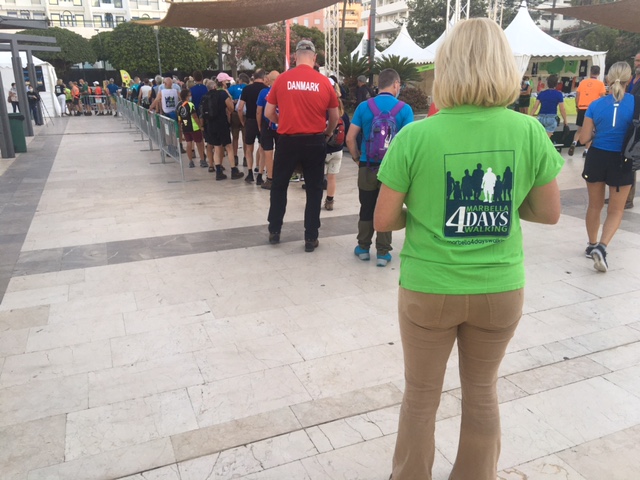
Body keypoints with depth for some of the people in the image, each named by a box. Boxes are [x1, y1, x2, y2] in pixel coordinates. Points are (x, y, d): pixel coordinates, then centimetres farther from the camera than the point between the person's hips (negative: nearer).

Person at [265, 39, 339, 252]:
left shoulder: (282, 79, -3)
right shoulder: (324, 82, -2)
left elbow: (268, 113, 3)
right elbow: (334, 117, 7)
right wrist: (327, 133, 26)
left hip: (288, 141, 0)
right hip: (315, 142, 0)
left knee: (279, 186, 17)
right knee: (314, 190, 11)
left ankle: (274, 231, 25)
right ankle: (311, 238, 14)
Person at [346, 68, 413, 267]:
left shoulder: (364, 107, -2)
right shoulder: (404, 109, -6)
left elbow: (350, 138, -3)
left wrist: (357, 158, 11)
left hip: (367, 167, 1)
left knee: (366, 209, 14)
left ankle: (363, 247, 25)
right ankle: (382, 253, 15)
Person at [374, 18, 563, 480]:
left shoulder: (415, 136, -16)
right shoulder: (530, 131, -8)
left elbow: (384, 221, -11)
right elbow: (550, 212, 1)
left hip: (428, 289, -2)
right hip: (500, 289, 3)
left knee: (421, 394, 18)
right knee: (482, 391, 23)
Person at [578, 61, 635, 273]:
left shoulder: (596, 105, -7)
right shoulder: (636, 103, -11)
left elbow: (584, 139, -5)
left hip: (597, 158, 2)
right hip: (622, 162, -2)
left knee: (595, 206, 19)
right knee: (615, 211, 10)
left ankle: (592, 245, 32)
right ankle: (602, 246, -11)